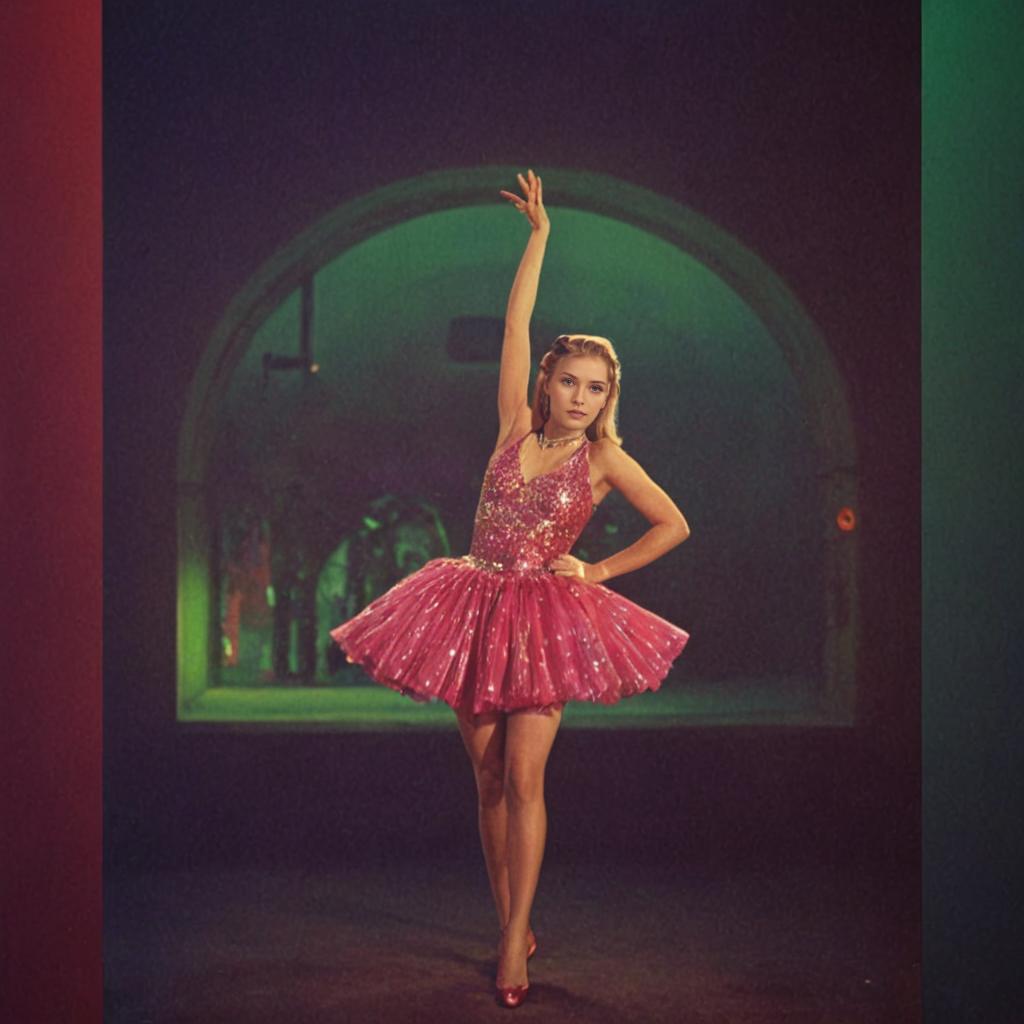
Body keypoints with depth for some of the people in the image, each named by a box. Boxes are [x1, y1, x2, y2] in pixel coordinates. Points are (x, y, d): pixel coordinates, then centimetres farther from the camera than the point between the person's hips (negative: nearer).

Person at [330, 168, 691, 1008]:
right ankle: (510, 928, 18)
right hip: (477, 605, 3)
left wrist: (599, 571, -1)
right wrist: (539, 233, 3)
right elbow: (516, 325, 1)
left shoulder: (605, 458, -1)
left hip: (547, 617, -3)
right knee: (488, 779, 6)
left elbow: (674, 526, 2)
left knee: (523, 777, -11)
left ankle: (515, 938, -3)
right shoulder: (516, 428, 3)